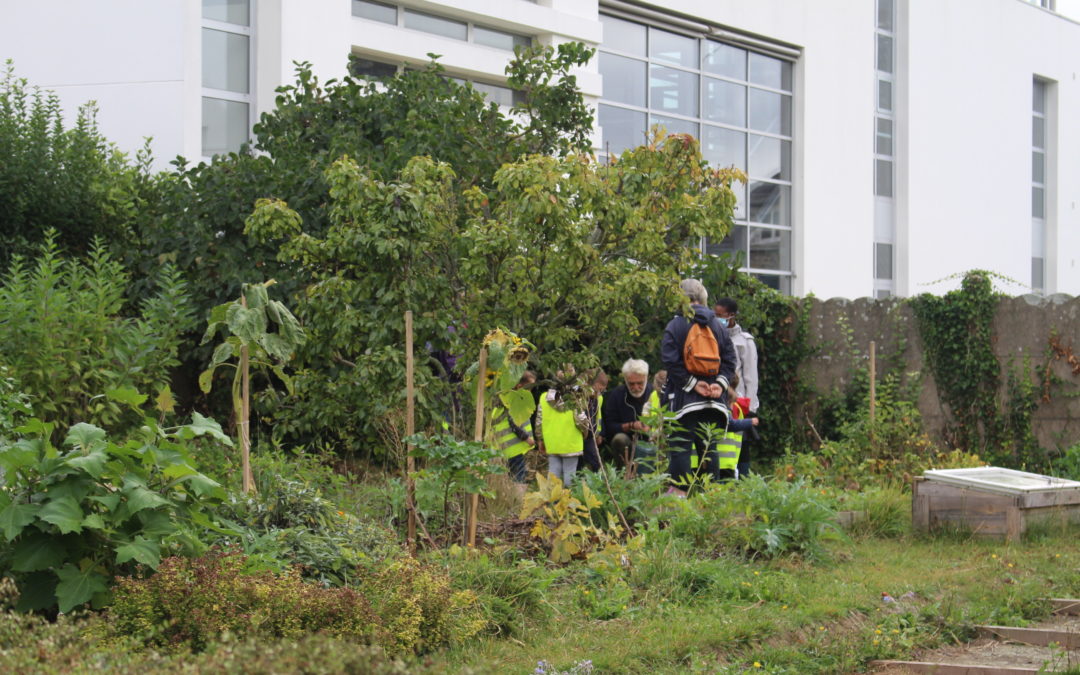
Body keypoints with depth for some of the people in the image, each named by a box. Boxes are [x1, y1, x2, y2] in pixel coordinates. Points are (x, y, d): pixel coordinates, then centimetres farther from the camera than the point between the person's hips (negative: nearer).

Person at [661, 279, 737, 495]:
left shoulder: (676, 325, -4)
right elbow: (729, 360, 5)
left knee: (681, 445, -3)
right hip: (712, 399, 4)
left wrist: (692, 383, -11)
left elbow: (670, 360, -13)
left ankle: (680, 490, -8)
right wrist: (720, 383, -3)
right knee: (708, 446, 9)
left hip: (684, 396, -4)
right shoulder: (719, 326, 10)